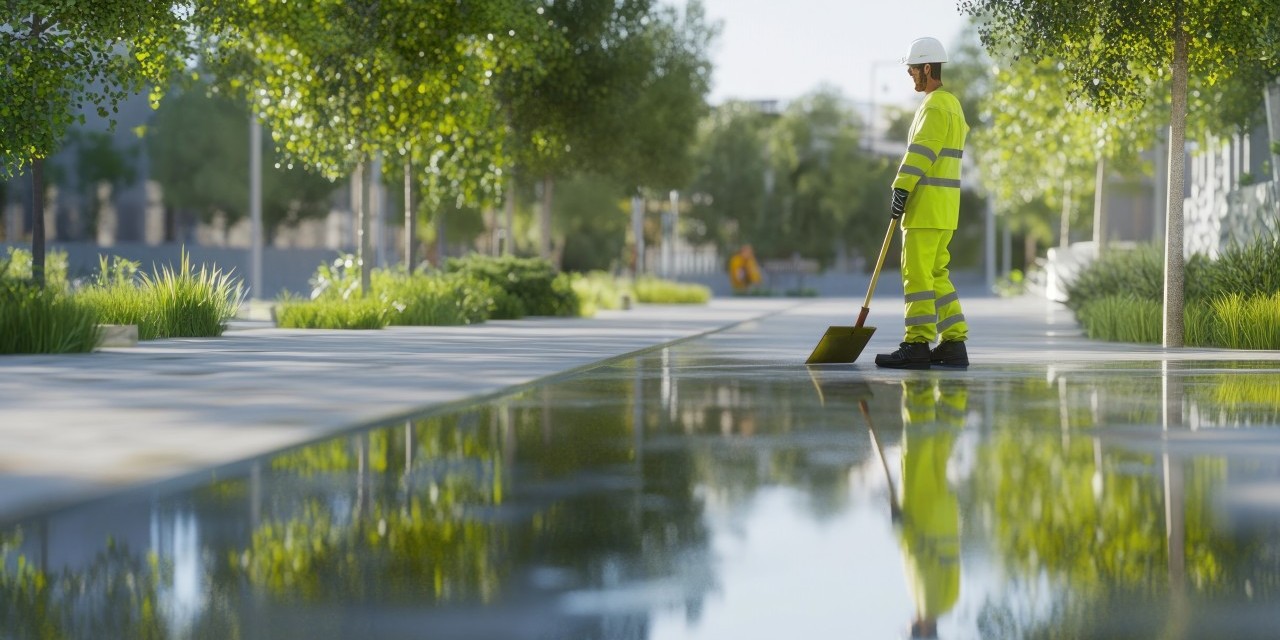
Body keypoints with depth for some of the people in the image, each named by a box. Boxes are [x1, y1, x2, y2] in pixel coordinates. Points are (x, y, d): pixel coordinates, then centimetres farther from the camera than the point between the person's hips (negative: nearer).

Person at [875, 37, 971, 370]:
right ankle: (954, 343, 9)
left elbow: (921, 151, -21)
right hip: (944, 205, 10)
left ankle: (917, 345, -10)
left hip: (928, 204, -10)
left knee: (917, 273, -9)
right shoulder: (952, 104, 20)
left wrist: (901, 188, -25)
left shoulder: (935, 106, -12)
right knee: (936, 273, 12)